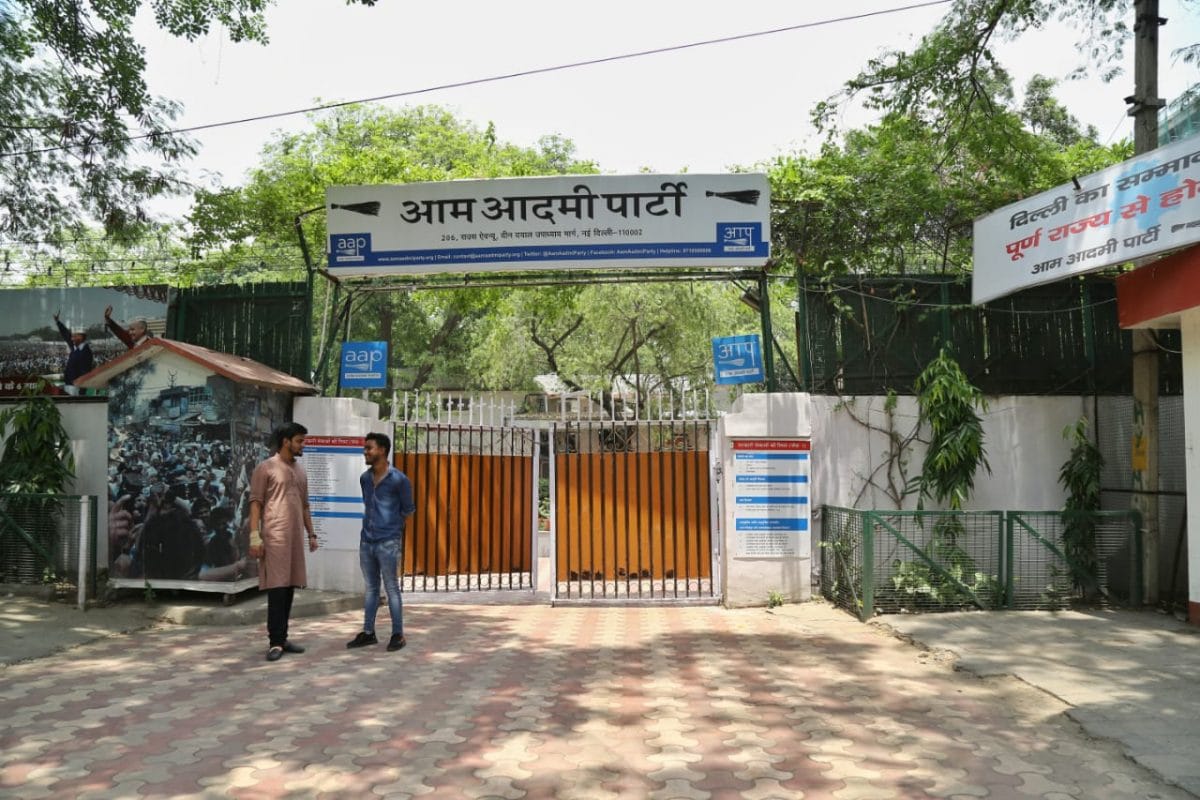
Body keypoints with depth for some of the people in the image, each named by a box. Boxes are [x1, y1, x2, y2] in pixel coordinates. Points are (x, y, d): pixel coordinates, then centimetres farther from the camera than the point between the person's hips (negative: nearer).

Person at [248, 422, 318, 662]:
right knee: (276, 588, -7)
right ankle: (275, 642, -3)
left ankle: (282, 638, 14)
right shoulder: (266, 468, -4)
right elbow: (255, 504, -7)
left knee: (289, 588, 8)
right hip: (274, 537, -7)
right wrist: (254, 537, -14)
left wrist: (311, 533, 16)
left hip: (295, 538, 7)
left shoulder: (300, 471, 17)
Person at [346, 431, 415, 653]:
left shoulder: (398, 479, -11)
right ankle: (368, 632, 21)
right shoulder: (364, 478, 7)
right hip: (366, 541, 5)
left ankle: (398, 634, 8)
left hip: (389, 542, -5)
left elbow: (408, 510, 1)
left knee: (391, 589, 0)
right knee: (371, 588, 13)